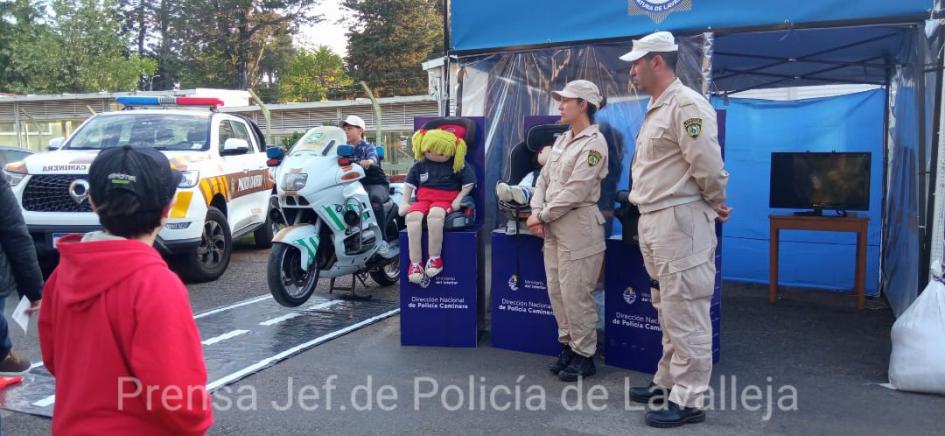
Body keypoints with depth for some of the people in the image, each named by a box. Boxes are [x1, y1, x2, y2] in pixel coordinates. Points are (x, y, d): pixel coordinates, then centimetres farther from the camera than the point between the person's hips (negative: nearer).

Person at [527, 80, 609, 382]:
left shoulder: (593, 143, -11)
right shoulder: (562, 140, 14)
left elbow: (575, 191, -17)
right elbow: (544, 179, 12)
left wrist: (543, 216, -12)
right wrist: (536, 213, -4)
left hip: (578, 226, -8)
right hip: (554, 226, 8)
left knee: (575, 293, -3)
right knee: (556, 290, 12)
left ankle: (584, 356, 10)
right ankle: (568, 346, 25)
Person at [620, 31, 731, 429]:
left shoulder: (686, 105, -15)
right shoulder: (656, 108, 17)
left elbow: (708, 165, -19)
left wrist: (715, 204, -4)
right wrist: (648, 213, 12)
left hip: (679, 220, -10)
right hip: (654, 221, 10)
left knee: (685, 313, -4)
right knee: (669, 311, 18)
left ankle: (688, 400, 4)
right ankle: (669, 383, 29)